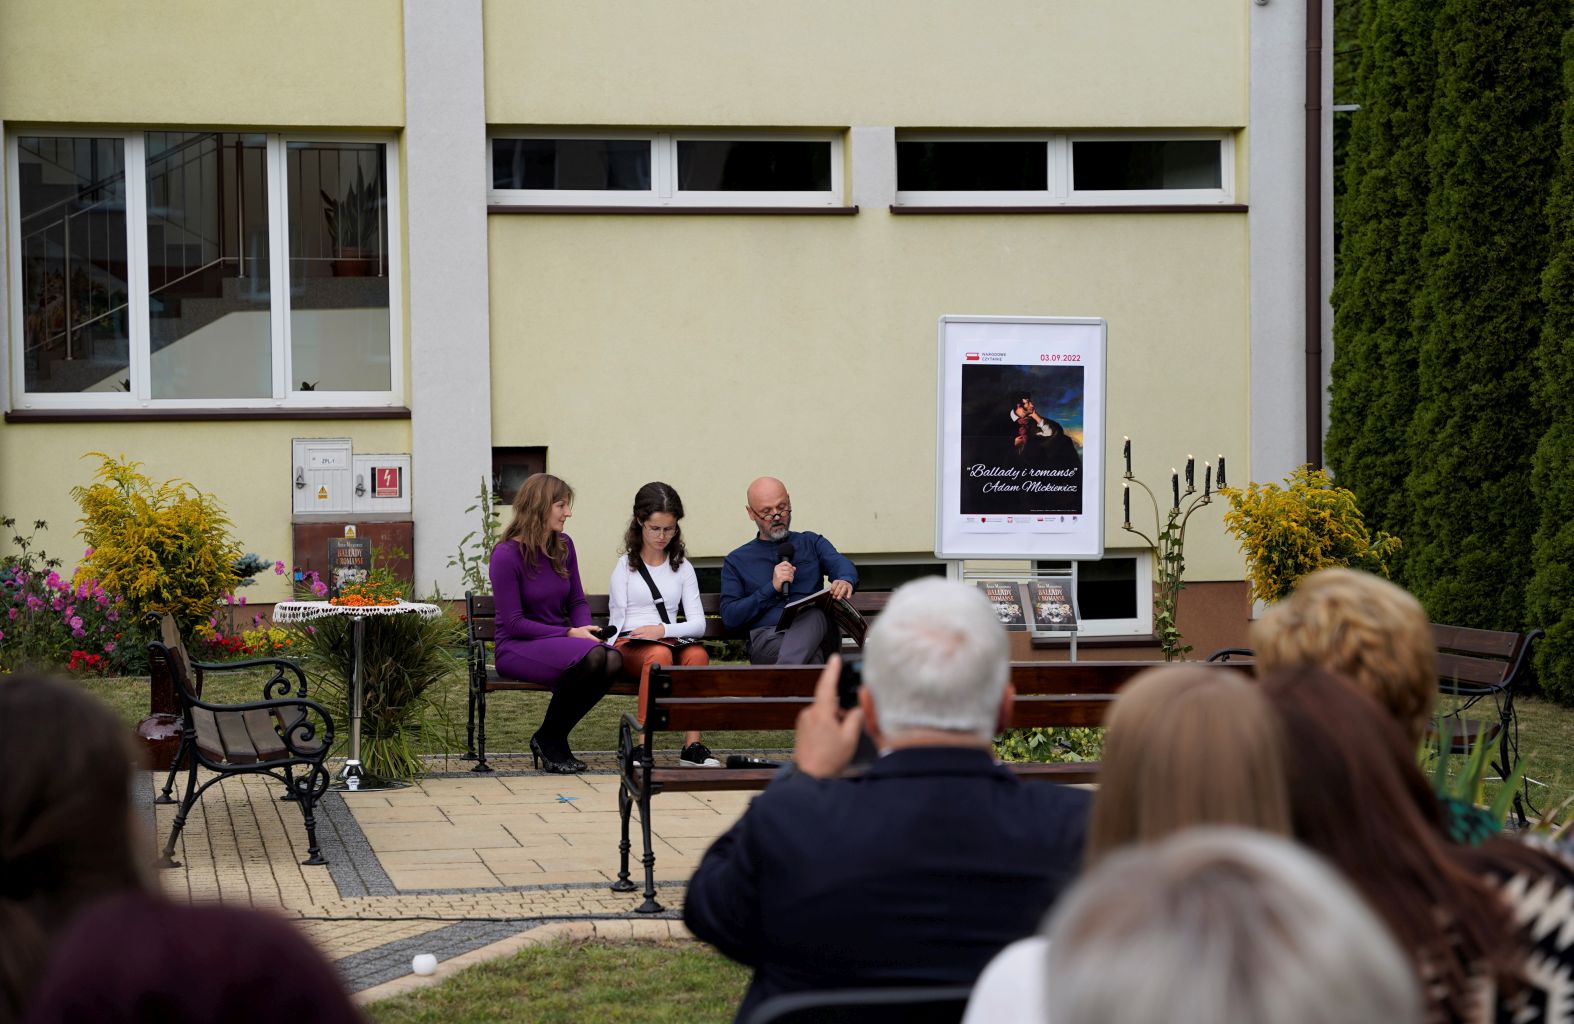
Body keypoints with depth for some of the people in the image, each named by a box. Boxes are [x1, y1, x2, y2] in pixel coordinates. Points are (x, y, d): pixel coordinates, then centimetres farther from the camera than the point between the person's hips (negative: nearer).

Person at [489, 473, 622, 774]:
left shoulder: (563, 546, 7)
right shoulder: (507, 554, -12)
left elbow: (577, 601, 17)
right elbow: (513, 624, -14)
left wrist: (585, 630, -6)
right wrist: (570, 634, -18)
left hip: (560, 641, 6)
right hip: (517, 648, -6)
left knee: (613, 659, -27)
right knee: (591, 656, -34)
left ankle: (552, 739, -8)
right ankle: (549, 739, -12)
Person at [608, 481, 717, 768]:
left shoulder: (682, 568, 19)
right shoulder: (626, 566, 13)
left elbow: (698, 624, 7)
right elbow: (617, 622, 7)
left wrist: (664, 630, -12)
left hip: (672, 643, 2)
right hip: (631, 647, -2)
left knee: (697, 654, -34)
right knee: (659, 655, -39)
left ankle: (693, 745, -38)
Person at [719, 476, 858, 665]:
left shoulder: (812, 543, 25)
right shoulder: (737, 561, 21)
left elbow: (842, 566, 4)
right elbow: (729, 617, 9)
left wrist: (845, 581, -23)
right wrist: (772, 588, -2)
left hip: (815, 630, 0)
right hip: (768, 637, 0)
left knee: (814, 614, -39)